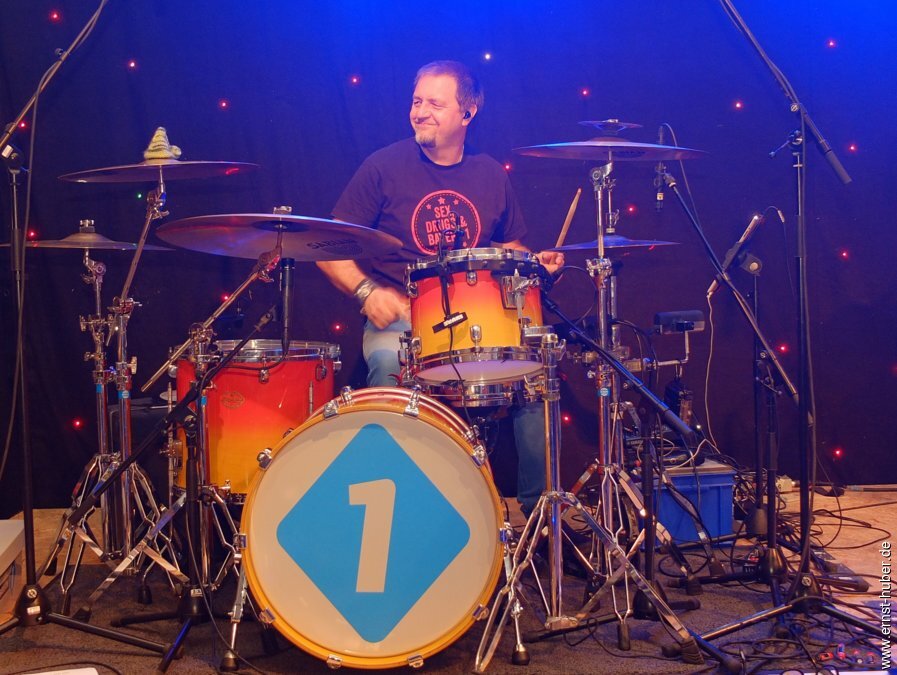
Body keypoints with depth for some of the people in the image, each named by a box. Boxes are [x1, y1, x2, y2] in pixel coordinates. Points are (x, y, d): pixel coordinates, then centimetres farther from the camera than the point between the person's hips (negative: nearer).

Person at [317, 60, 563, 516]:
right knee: (389, 367, -34)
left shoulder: (491, 176, 11)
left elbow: (510, 247, 24)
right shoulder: (384, 167, 0)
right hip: (398, 319, -3)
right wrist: (366, 290, -18)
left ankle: (538, 503, -5)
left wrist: (536, 262, 1)